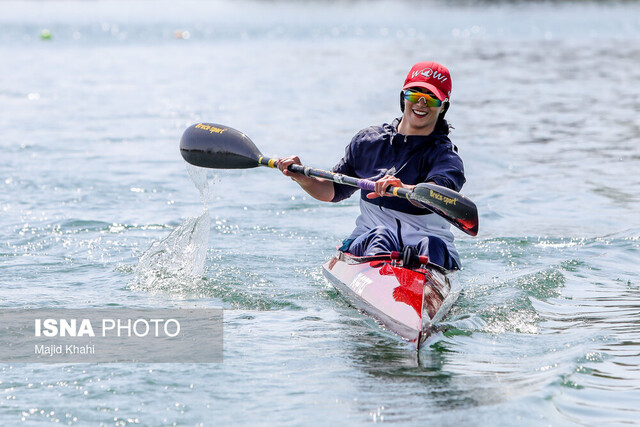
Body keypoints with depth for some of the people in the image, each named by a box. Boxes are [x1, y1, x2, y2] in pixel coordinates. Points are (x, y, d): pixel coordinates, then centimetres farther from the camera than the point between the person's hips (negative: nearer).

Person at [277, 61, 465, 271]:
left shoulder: (445, 155, -3)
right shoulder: (368, 141, 11)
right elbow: (333, 190, 20)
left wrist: (404, 189, -48)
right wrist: (303, 178, -1)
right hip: (366, 241, 2)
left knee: (432, 245, -35)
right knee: (381, 235, -33)